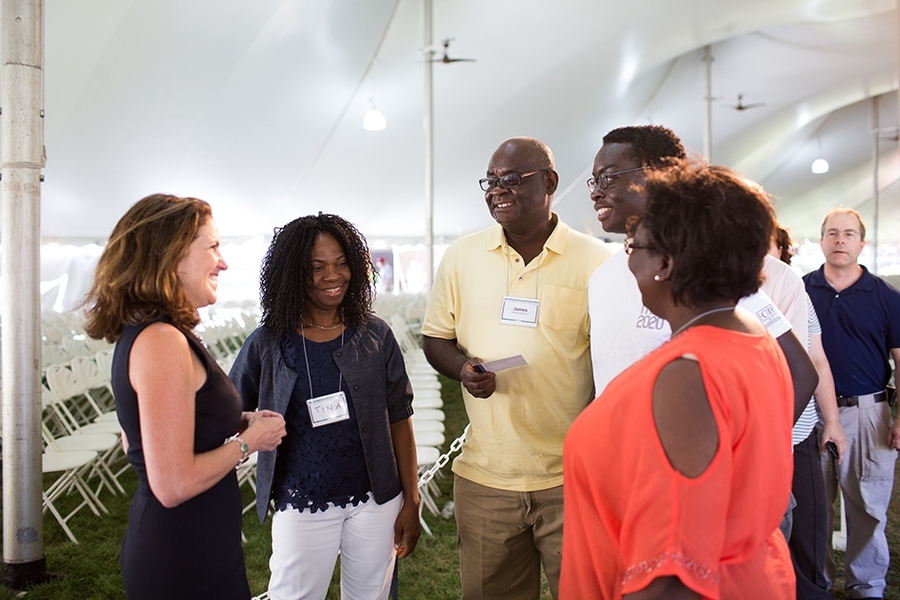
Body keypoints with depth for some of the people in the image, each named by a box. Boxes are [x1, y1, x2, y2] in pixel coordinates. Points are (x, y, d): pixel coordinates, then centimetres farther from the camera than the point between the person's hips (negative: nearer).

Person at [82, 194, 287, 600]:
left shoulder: (139, 333, 6)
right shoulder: (161, 341, -23)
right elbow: (174, 485, -26)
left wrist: (238, 423, 7)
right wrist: (248, 440, -12)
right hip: (187, 565, -9)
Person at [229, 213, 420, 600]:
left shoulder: (376, 337, -2)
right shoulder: (268, 344, -5)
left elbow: (399, 421, 1)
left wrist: (411, 502, 0)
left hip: (375, 501, 1)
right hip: (302, 507, -1)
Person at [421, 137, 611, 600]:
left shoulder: (595, 262, -5)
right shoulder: (462, 256, 3)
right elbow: (435, 339, 11)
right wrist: (463, 368, -11)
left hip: (574, 477, -2)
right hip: (484, 475, 3)